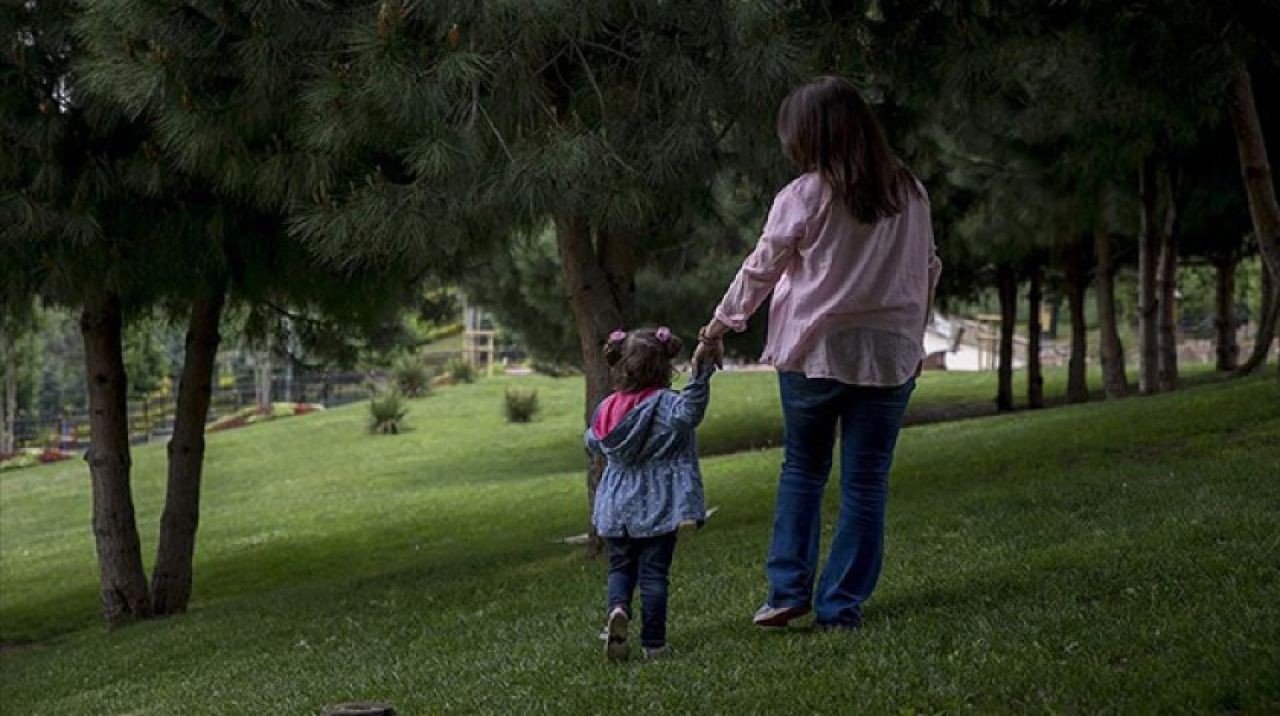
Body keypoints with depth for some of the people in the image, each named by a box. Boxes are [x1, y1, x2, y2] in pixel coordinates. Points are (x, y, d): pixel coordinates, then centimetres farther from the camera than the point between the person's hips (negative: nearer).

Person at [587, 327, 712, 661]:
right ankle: (653, 642, 4)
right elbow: (690, 409, -35)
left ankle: (617, 608, -14)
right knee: (653, 571, 3)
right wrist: (702, 372, -37)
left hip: (616, 507, 3)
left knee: (620, 567, 15)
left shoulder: (607, 409, 3)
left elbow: (593, 443, 18)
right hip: (656, 507, -3)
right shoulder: (668, 404, -13)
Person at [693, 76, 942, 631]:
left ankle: (788, 589, 9)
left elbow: (759, 272, -1)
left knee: (802, 468, 15)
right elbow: (928, 271, 12)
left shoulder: (803, 197, -7)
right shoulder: (909, 194, 5)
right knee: (866, 482, 5)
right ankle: (841, 605, 6)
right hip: (889, 355, 2)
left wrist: (717, 330, 11)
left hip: (813, 352, -2)